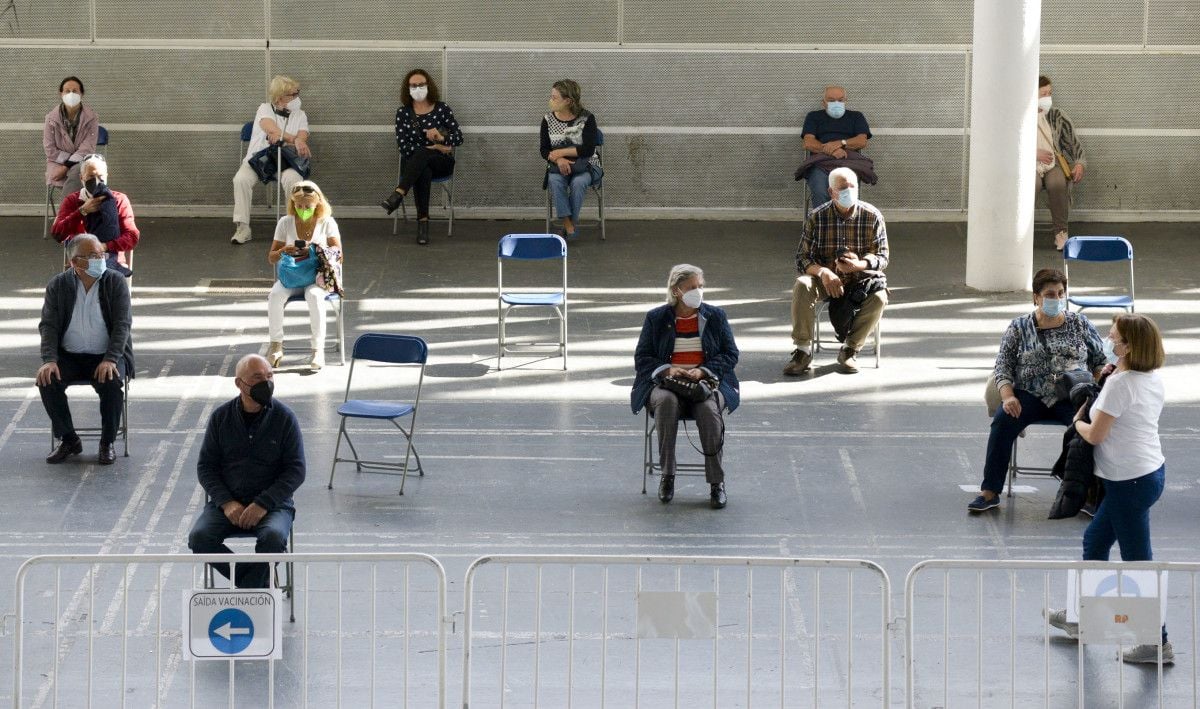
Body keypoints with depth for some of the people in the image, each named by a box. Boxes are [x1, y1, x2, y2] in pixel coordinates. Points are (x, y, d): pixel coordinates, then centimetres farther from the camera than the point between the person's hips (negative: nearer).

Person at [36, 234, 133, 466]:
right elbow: (48, 325, -4)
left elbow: (123, 324, -9)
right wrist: (49, 360, -20)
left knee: (112, 383, -32)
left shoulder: (115, 282, -4)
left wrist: (110, 360, -23)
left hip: (106, 356, -2)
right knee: (47, 381, -26)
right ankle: (69, 440, -7)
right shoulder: (58, 285, 0)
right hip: (69, 356, 2)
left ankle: (107, 443, -11)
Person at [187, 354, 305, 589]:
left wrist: (263, 504, -15)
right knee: (199, 538, -25)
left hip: (272, 504, -2)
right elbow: (205, 466, 6)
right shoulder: (221, 417, 5)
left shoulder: (284, 418, -1)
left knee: (273, 537, -35)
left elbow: (296, 470, -3)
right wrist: (227, 503, -10)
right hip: (227, 502, 2)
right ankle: (261, 582, -13)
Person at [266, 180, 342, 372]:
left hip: (319, 276, -2)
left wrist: (314, 251, -23)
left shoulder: (327, 223, 2)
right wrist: (283, 251, -17)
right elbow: (271, 258, 7)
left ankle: (318, 348, -32)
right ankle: (276, 344, -19)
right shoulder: (285, 223, 7)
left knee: (314, 296, -37)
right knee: (275, 295, -31)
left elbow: (338, 255, -6)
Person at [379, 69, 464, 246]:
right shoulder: (403, 112, 6)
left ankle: (397, 195, -52)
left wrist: (441, 138, -21)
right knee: (423, 172, -38)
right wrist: (433, 148, -12)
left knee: (421, 154, -37)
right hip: (415, 162, 1)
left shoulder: (442, 109, 4)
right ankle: (423, 222, -44)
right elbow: (402, 145, -3)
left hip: (442, 163, -1)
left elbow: (458, 138, 2)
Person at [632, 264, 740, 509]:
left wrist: (702, 371, -11)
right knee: (666, 402, -37)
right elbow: (642, 358, 9)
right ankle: (667, 476, -30)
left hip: (706, 382, 0)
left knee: (709, 408, -36)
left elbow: (730, 355, 7)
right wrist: (667, 369, -12)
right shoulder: (656, 318, 9)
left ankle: (717, 482, -29)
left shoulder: (715, 316, 11)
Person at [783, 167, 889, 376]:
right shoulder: (816, 217, -5)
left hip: (861, 278, 0)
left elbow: (882, 257, -4)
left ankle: (850, 349, -12)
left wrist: (859, 264, -26)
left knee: (879, 296, -32)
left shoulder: (872, 216, -6)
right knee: (802, 286, -32)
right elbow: (802, 257, -6)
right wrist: (822, 272, -28)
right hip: (826, 278, 0)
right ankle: (803, 350, -23)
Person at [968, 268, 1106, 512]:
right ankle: (990, 492, -25)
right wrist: (1008, 397, -10)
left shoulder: (1080, 324, 14)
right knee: (1002, 421, -29)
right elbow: (1003, 365, 7)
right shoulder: (1019, 327, 12)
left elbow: (1100, 360, 17)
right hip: (1031, 395, 0)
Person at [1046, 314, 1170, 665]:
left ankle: (1158, 643, 3)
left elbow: (1095, 435, -17)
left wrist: (1078, 423, 3)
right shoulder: (1153, 380, 5)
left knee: (1137, 560, -2)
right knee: (1095, 540, 23)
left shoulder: (1119, 384, -22)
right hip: (1151, 470, 10)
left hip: (1131, 481, -10)